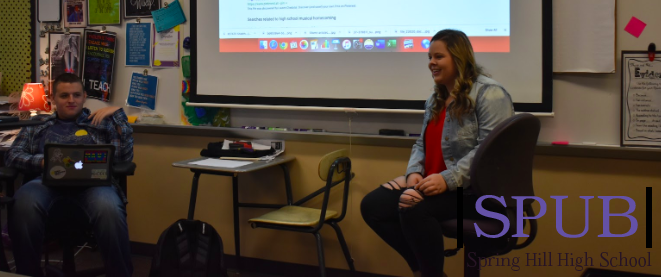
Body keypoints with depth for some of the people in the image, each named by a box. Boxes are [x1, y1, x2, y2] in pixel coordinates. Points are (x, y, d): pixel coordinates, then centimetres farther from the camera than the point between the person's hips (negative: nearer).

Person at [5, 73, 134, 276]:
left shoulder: (101, 123, 28)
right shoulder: (37, 127, 31)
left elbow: (124, 156, 13)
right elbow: (13, 155, 15)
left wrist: (118, 114, 10)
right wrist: (41, 161, -5)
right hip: (48, 179, 1)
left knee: (109, 208, -40)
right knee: (24, 205, -38)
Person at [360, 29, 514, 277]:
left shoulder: (489, 94, -10)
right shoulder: (436, 99, 18)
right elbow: (422, 144, 17)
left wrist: (447, 180, -27)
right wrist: (414, 173, -6)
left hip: (476, 190, -9)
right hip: (432, 185, 9)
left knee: (414, 208, -33)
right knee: (371, 205, -5)